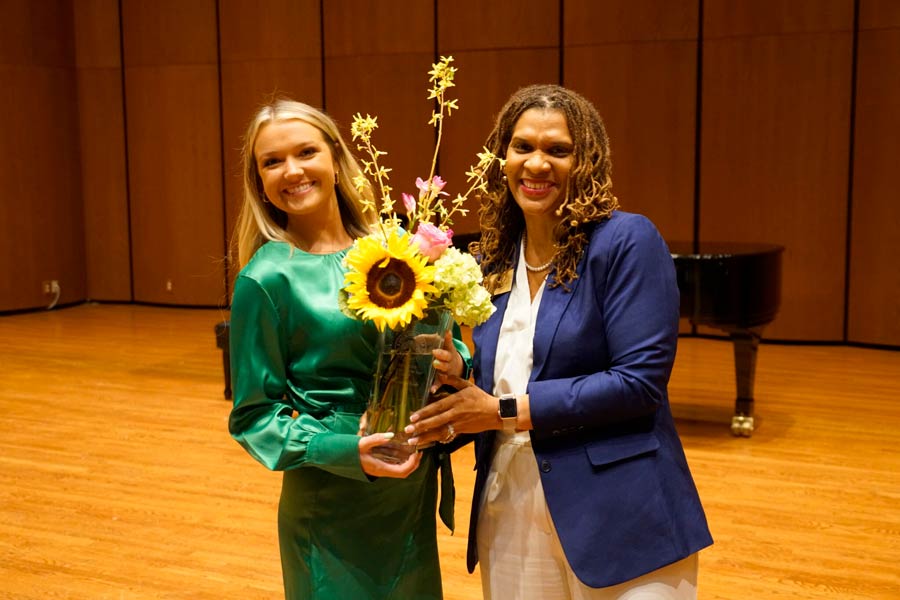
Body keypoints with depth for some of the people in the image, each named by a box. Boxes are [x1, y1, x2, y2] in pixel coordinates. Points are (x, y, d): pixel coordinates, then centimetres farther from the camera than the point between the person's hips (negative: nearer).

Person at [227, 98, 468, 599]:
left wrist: (457, 362, -11)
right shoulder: (266, 279, -13)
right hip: (333, 505, -5)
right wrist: (343, 451, -23)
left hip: (414, 489, 5)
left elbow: (435, 341, 11)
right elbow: (254, 416, -9)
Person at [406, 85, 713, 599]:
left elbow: (641, 381, -18)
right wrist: (453, 378, -10)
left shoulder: (628, 242, -12)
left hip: (618, 517, -5)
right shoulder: (491, 260, 7)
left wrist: (506, 411, -18)